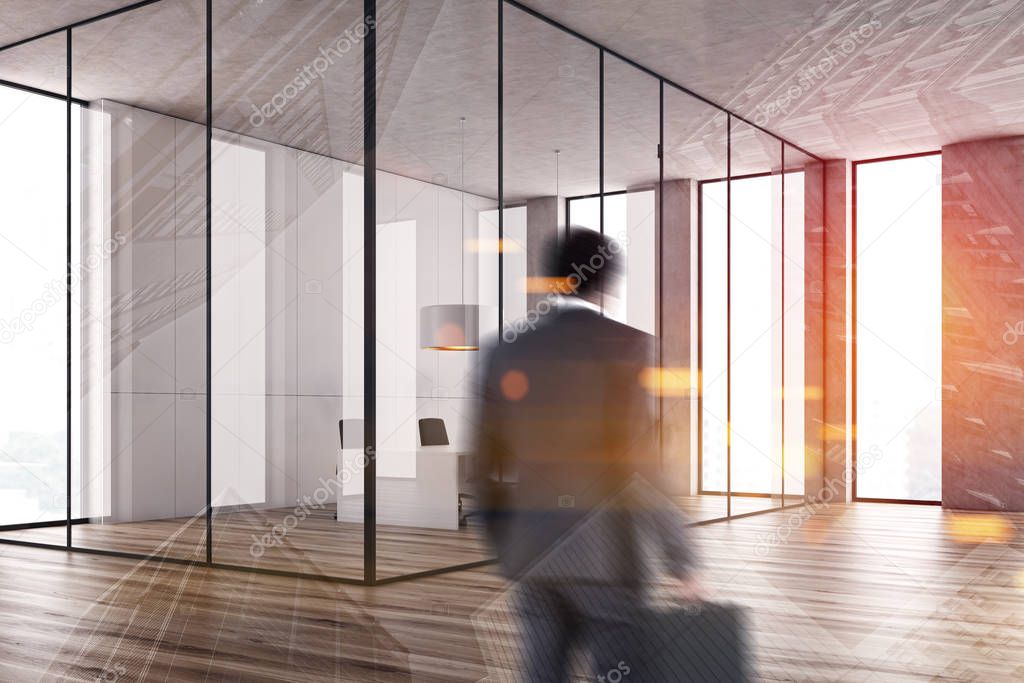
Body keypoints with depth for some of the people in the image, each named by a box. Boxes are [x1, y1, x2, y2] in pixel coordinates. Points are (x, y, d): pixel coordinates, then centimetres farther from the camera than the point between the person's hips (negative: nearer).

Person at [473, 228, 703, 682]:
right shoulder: (627, 344, -9)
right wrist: (680, 561, -7)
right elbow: (648, 462, -13)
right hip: (605, 556, -4)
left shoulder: (506, 352, 5)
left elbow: (488, 465, 7)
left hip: (530, 555, 4)